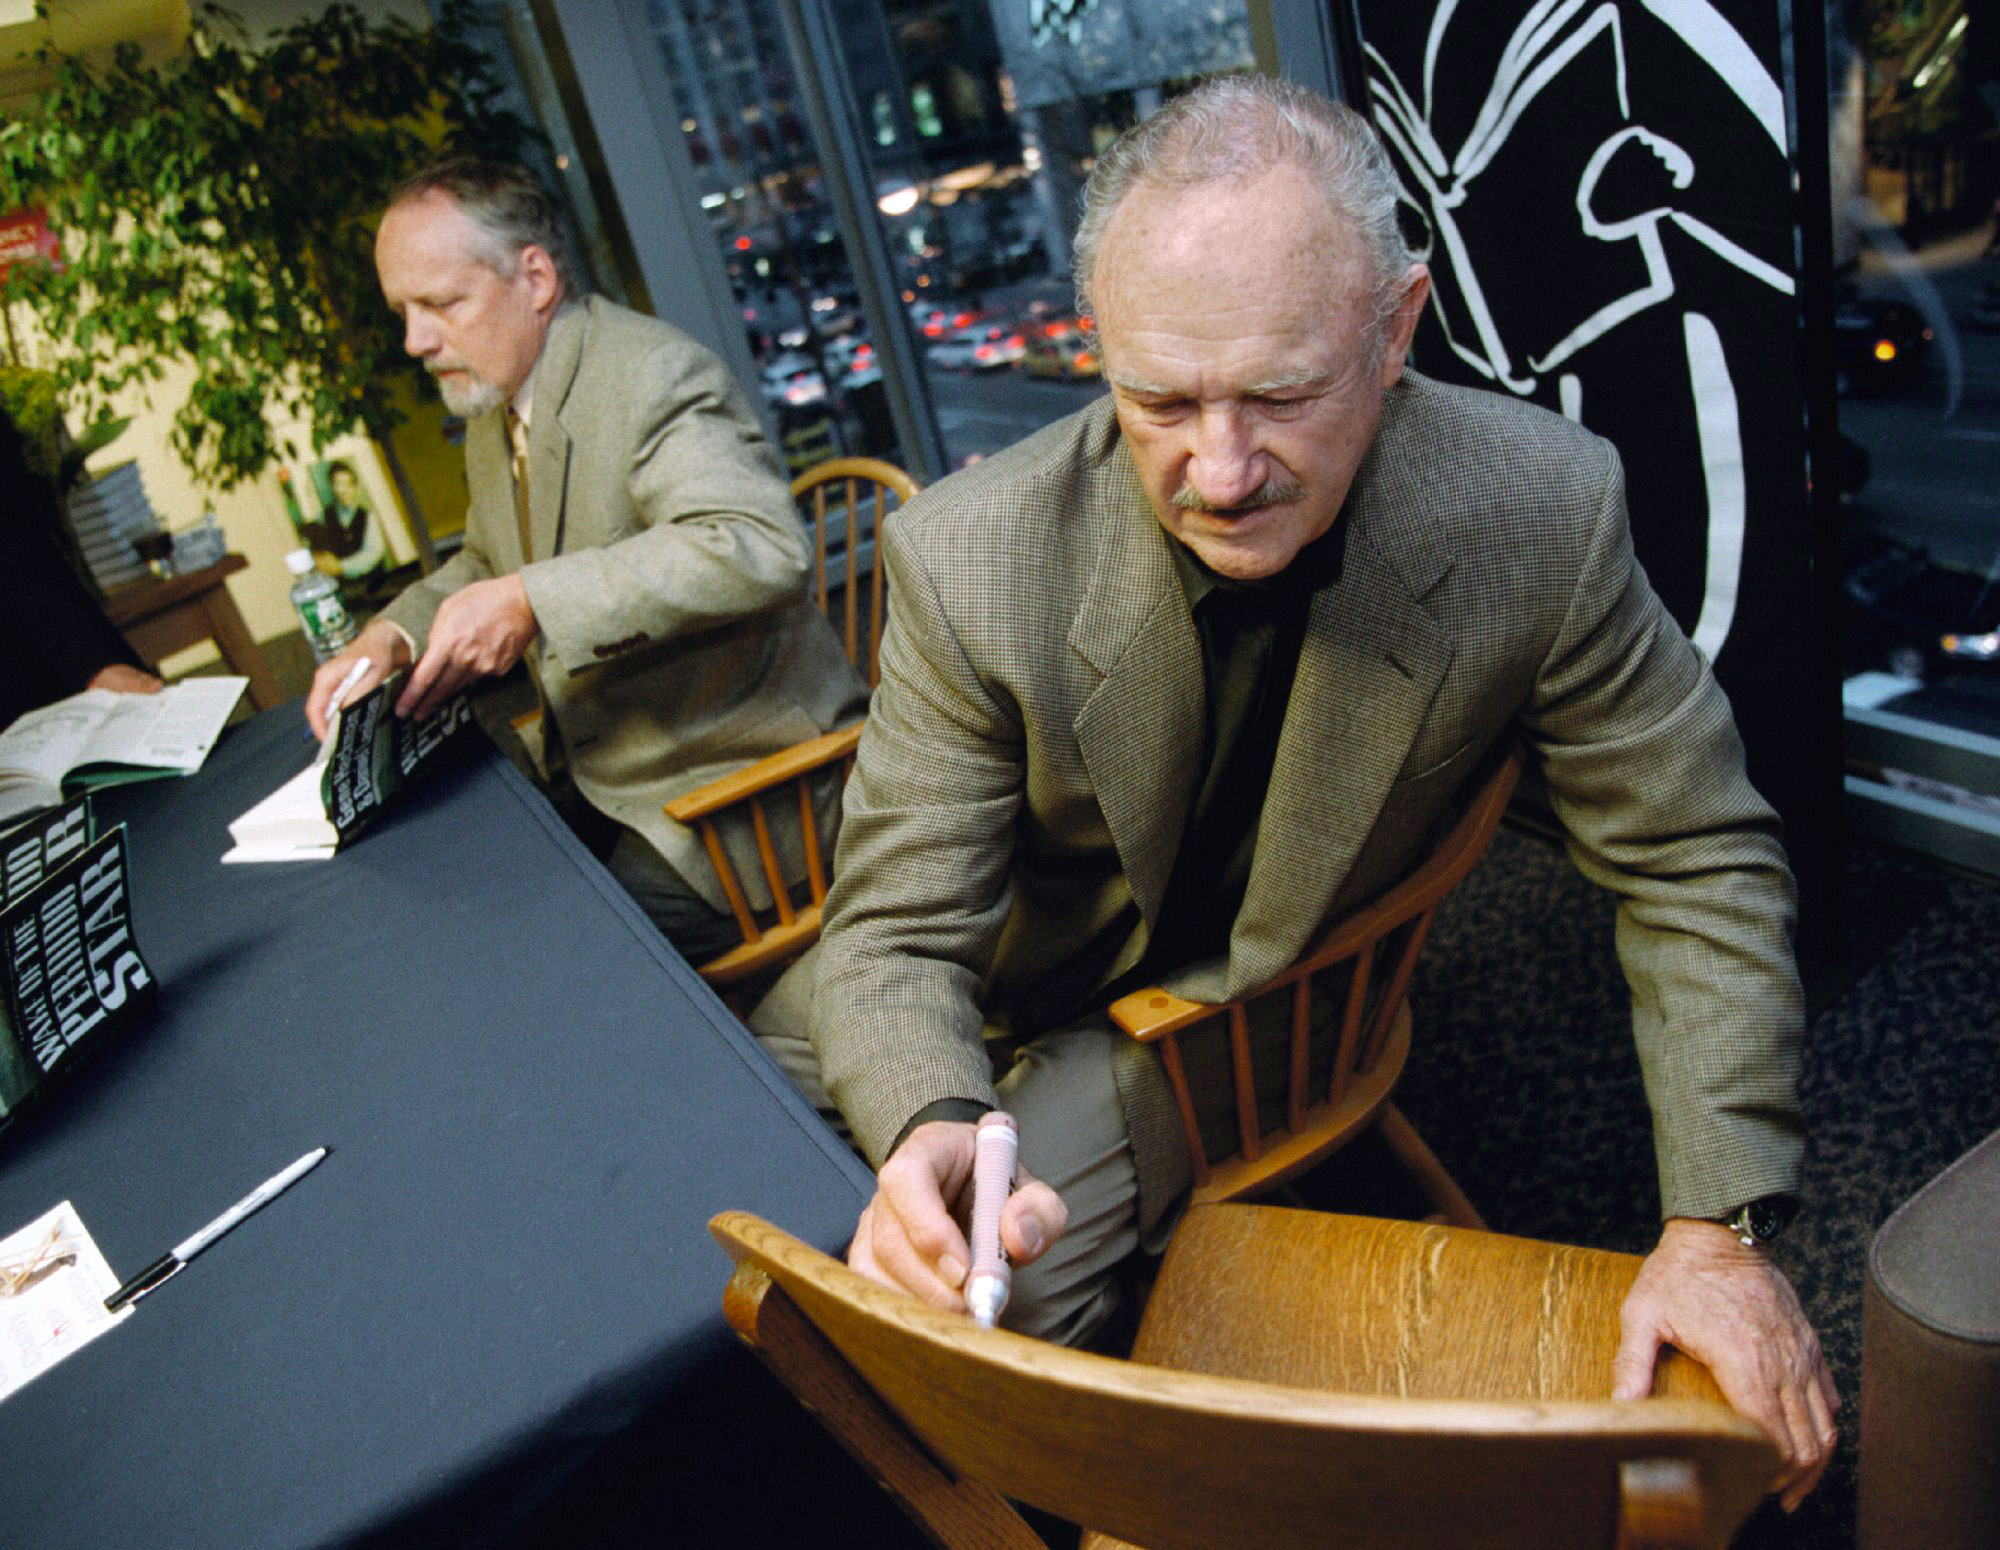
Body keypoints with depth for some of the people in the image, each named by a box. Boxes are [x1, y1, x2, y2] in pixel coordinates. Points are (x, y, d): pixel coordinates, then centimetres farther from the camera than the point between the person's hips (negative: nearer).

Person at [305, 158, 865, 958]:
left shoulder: (651, 373, -18)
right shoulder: (493, 406, 12)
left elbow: (759, 548, -35)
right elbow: (484, 563, 26)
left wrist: (530, 602, -35)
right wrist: (391, 635, 5)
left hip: (735, 793, -9)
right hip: (596, 779, 9)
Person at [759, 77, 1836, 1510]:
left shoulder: (1545, 515, -26)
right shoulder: (967, 566, -28)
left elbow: (1697, 865, -12)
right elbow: (899, 932, -22)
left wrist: (1718, 1226, -20)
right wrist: (929, 1126, -45)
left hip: (1219, 1002, -1)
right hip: (986, 961, 2)